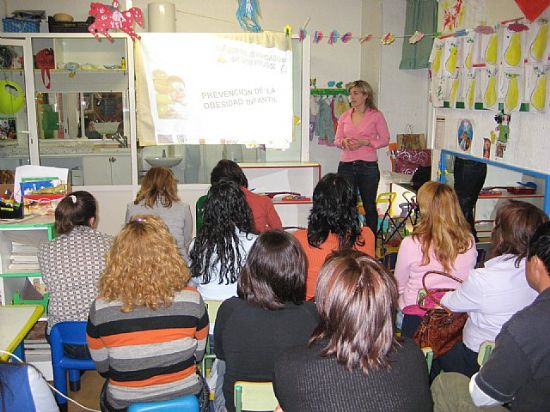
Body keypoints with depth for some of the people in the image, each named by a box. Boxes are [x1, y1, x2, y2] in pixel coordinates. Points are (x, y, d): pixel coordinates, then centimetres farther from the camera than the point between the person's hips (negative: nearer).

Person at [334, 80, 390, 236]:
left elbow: (385, 139, 0)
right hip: (346, 165, 3)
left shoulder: (376, 115, 1)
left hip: (368, 166, -3)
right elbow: (337, 140, 14)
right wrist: (344, 142, -9)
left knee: (369, 206, 5)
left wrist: (365, 142, -14)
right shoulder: (344, 116, 11)